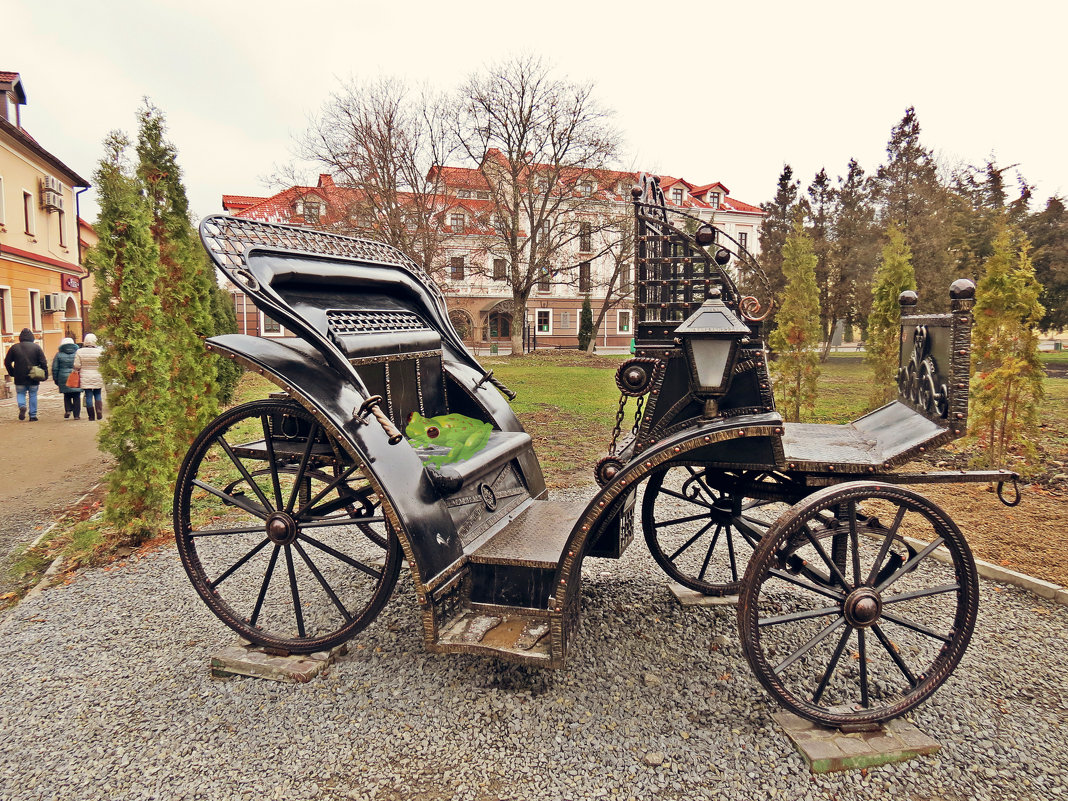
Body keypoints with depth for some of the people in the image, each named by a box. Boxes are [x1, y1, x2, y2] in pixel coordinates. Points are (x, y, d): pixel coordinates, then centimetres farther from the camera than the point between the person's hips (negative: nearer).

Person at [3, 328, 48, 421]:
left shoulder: (14, 347, 2)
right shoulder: (36, 347, -2)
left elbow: (7, 362, 5)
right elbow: (43, 362, -5)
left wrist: (12, 373, 15)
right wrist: (44, 374, 0)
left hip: (19, 378, 0)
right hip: (33, 378, 0)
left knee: (20, 393, 15)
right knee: (33, 395, 7)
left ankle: (22, 406, -14)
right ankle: (33, 416, 6)